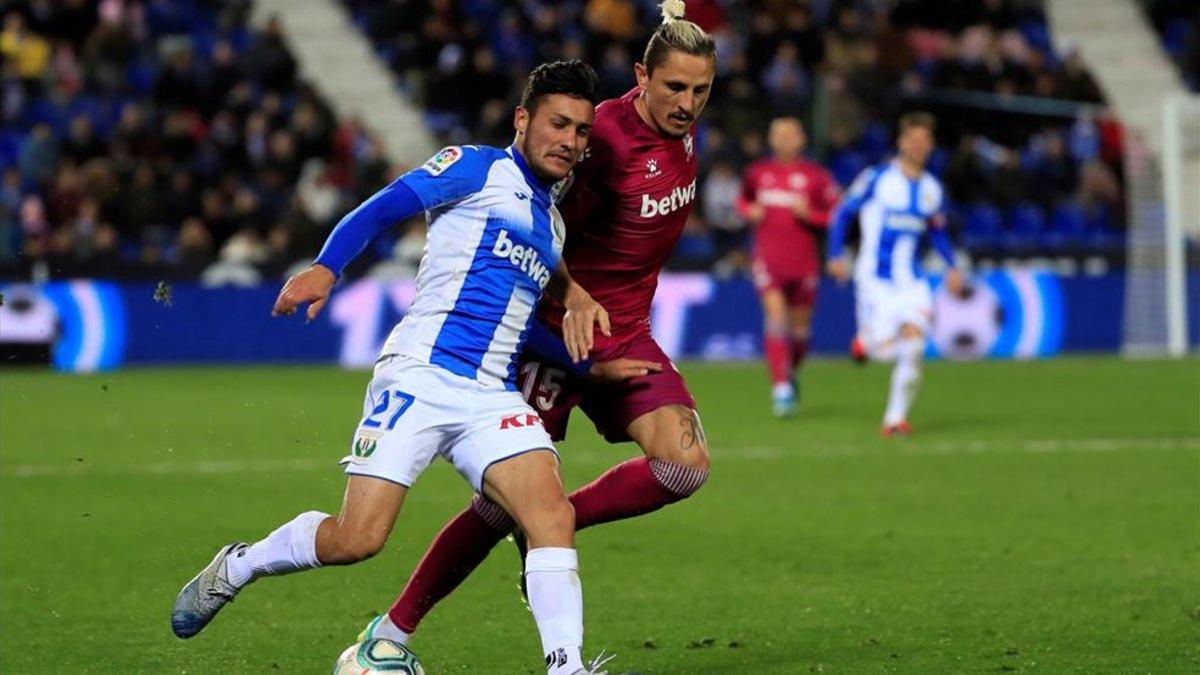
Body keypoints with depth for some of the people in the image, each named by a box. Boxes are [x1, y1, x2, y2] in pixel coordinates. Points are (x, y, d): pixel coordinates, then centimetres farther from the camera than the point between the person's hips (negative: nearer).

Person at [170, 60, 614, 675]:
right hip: (421, 373, -6)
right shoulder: (478, 168, 4)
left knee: (552, 514, -19)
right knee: (358, 539, -12)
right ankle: (235, 567, 14)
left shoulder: (552, 221, 25)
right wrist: (325, 268, -22)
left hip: (492, 395, 6)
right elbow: (380, 210, -6)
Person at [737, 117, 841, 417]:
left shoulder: (816, 176, -2)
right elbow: (743, 200, 24)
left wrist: (809, 214, -18)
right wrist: (749, 210, 2)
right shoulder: (757, 173, 6)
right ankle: (781, 388, -19)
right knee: (775, 319, -16)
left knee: (799, 329, 9)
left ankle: (791, 373, 39)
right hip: (768, 260, 0)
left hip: (804, 262, 0)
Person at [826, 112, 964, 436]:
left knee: (913, 341, -13)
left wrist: (952, 267, 11)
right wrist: (836, 255, -7)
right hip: (876, 278, -4)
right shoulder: (876, 178, -4)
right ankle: (865, 338, 26)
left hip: (911, 280, 4)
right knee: (884, 349, -12)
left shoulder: (931, 188, 10)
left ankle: (896, 416, -2)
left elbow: (937, 232, 23)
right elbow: (843, 212, 1)